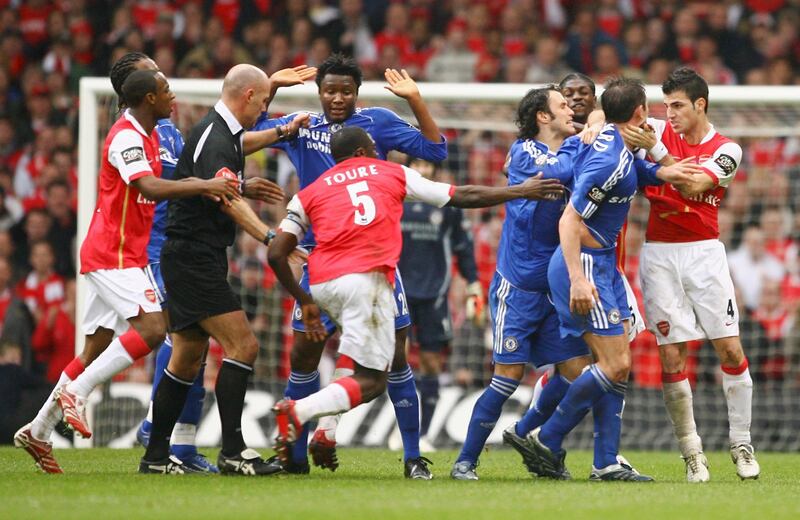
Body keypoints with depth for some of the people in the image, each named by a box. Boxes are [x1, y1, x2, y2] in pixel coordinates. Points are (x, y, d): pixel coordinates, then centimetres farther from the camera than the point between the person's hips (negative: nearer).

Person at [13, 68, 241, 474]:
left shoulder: (146, 135, 16)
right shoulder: (126, 137, -16)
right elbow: (149, 188, -31)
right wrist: (203, 185, -38)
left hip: (123, 255, 10)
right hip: (113, 255, -10)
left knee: (95, 351, 10)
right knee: (151, 327, -23)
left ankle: (38, 431, 14)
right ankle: (76, 391, -17)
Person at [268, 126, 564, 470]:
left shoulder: (309, 194, 20)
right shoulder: (393, 174, 18)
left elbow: (276, 254, 12)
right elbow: (462, 197, 23)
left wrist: (304, 301, 24)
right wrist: (521, 192, 32)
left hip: (321, 283, 4)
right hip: (364, 278, -4)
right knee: (370, 382, -3)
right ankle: (298, 412, -27)